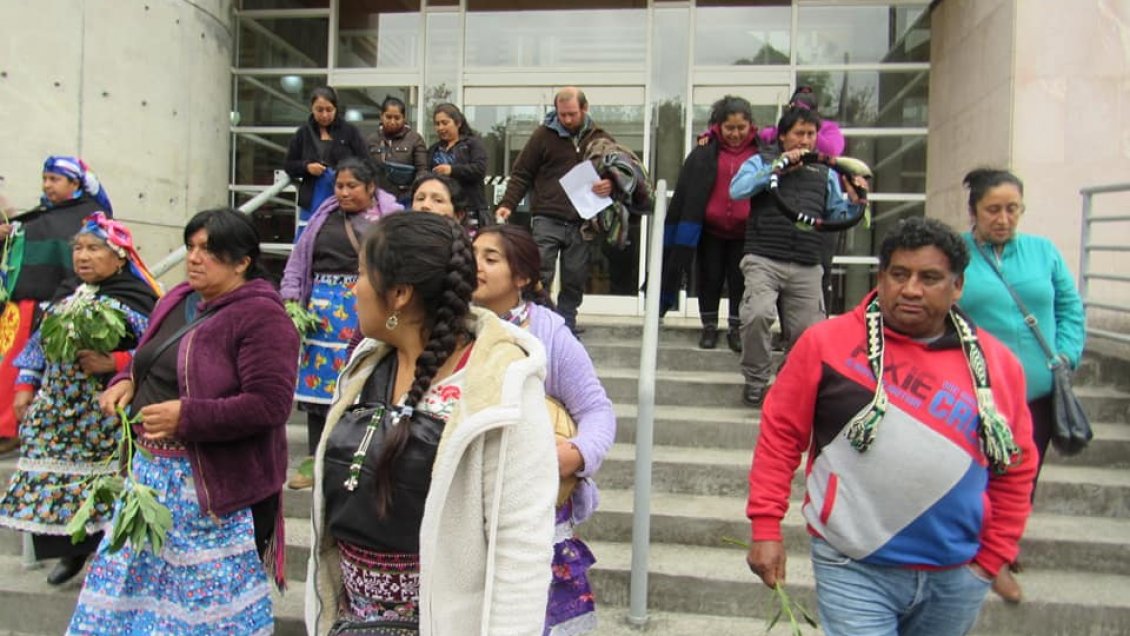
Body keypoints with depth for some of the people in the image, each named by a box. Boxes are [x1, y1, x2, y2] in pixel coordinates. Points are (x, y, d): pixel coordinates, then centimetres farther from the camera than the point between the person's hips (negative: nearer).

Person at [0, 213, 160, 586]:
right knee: (58, 479, 12)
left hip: (105, 416, -6)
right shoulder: (66, 298, 12)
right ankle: (71, 551, 31)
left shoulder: (134, 301, -10)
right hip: (57, 411, 7)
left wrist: (113, 363, -23)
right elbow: (40, 344, 17)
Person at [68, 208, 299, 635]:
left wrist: (186, 416, -26)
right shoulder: (176, 300, 9)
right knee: (140, 580, 19)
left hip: (217, 484, -8)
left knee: (212, 593, 6)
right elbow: (152, 364, 23)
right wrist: (125, 381, 1)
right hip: (153, 471, 8)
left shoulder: (261, 316, -17)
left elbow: (270, 404, -24)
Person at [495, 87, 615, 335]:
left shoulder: (601, 139, 10)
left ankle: (566, 328, 20)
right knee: (539, 277, -5)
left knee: (574, 281, 8)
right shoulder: (544, 135, 4)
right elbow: (522, 174, 6)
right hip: (547, 220, -2)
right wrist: (508, 204, -8)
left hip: (582, 223, 2)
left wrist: (611, 186, -8)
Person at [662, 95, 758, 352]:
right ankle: (709, 327, 25)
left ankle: (736, 329, 22)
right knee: (710, 278, 10)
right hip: (710, 230, 0)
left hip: (744, 232, 0)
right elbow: (686, 192, -3)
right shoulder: (705, 151, -4)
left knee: (740, 281, 8)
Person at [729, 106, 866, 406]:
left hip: (807, 268, 4)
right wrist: (779, 165, -10)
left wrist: (854, 202, -2)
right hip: (763, 260, -4)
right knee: (758, 314, -26)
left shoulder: (825, 172, 20)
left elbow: (838, 216, 19)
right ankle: (756, 381, -5)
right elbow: (737, 190, -8)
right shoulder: (762, 161, 11)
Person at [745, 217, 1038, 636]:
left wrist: (992, 558, 7)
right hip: (855, 570, -4)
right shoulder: (826, 342, -8)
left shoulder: (996, 362, 1)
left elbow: (1016, 470, 8)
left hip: (959, 579, 4)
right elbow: (780, 433, -5)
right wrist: (766, 528, -6)